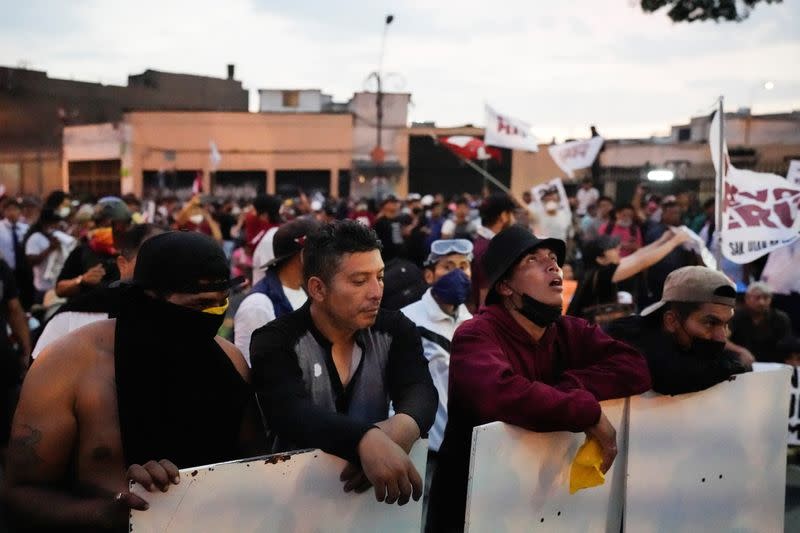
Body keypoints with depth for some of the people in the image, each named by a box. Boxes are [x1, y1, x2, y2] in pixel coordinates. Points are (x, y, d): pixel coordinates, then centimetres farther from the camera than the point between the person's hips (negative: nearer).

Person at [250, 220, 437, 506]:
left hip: (376, 488, 3)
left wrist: (401, 428, -36)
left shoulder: (395, 330, 1)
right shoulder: (275, 342, -9)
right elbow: (289, 414, -26)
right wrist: (367, 440, -43)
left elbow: (420, 393, -14)